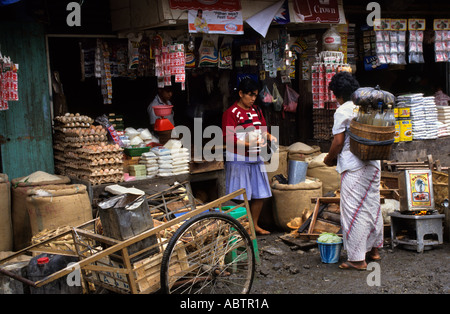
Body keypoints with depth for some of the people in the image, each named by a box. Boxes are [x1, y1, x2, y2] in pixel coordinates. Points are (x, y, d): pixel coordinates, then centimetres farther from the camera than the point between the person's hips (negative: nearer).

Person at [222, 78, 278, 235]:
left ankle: (255, 225, 26)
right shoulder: (231, 113, -10)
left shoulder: (256, 110, 12)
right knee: (240, 197, -4)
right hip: (238, 159, -7)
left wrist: (269, 136, -3)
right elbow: (229, 139, -16)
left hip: (255, 158, 7)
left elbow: (262, 130, 19)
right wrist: (249, 144, -27)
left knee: (260, 194, 11)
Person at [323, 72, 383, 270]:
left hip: (353, 167, -8)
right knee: (372, 206, 17)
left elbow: (338, 142, -13)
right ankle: (373, 249, 29)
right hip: (373, 164, 8)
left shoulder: (343, 111, -10)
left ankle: (357, 259, -2)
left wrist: (329, 159, 5)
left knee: (353, 211, -4)